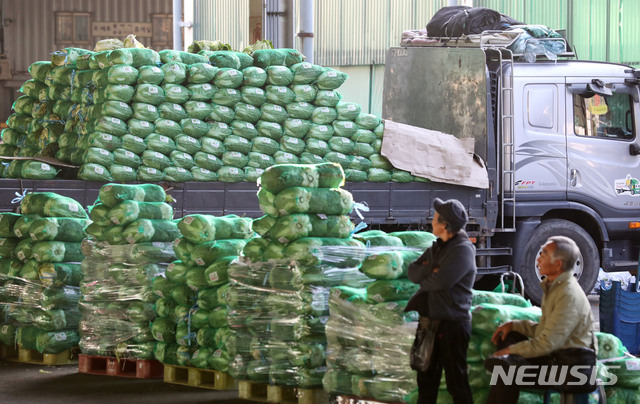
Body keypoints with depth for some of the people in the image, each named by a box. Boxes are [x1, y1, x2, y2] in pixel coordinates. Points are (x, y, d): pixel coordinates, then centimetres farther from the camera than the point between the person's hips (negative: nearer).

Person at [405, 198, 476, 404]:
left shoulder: (463, 250, -15)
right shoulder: (436, 248, 13)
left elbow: (441, 281, -25)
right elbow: (412, 271, 8)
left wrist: (423, 277, -4)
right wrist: (430, 273, -12)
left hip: (452, 323, -9)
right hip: (430, 318, 9)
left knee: (456, 379, -3)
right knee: (426, 376, 17)